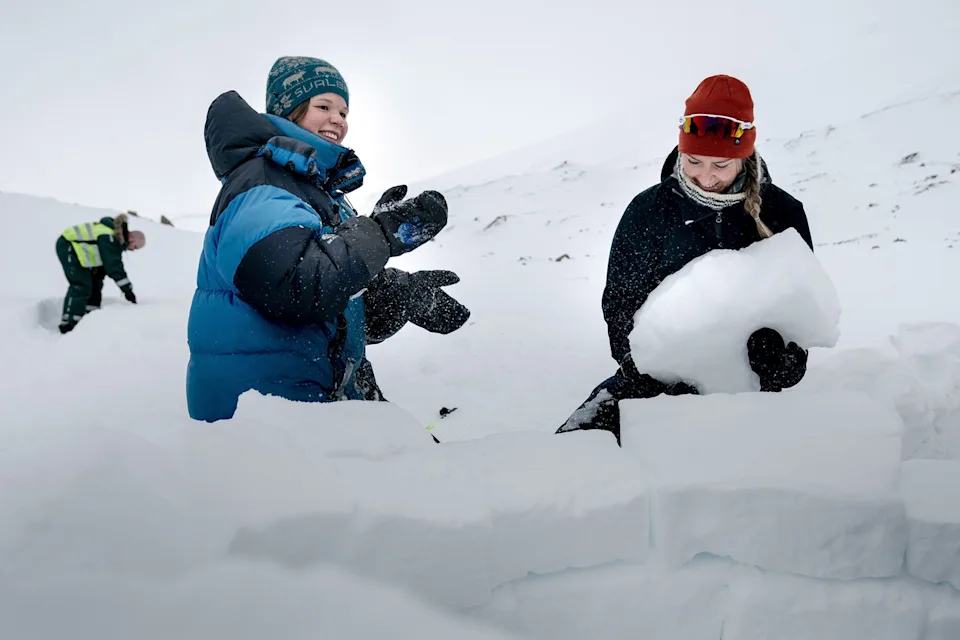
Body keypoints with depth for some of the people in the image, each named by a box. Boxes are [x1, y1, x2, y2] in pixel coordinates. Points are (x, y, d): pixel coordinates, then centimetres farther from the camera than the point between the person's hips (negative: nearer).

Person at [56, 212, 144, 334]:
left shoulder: (117, 238, 2)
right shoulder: (109, 238, -28)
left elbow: (113, 263, 8)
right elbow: (114, 266, -31)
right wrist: (127, 289, -29)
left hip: (78, 248, 11)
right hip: (67, 246, -11)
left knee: (95, 283, 8)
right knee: (81, 286, -16)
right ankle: (68, 325, -15)